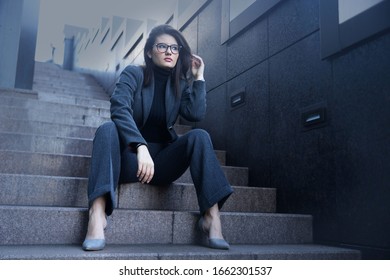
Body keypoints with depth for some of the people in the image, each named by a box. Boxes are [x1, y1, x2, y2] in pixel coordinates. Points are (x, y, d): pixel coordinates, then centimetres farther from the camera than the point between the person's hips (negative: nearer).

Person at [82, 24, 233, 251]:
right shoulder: (134, 74, -1)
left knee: (199, 136, -21)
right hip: (130, 158, -2)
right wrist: (141, 147, -35)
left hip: (162, 161, 3)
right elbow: (119, 109, -20)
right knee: (108, 129, -30)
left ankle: (212, 215, -30)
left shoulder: (180, 84, 10)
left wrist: (199, 77, -4)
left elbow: (196, 114, -8)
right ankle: (97, 212, -45)